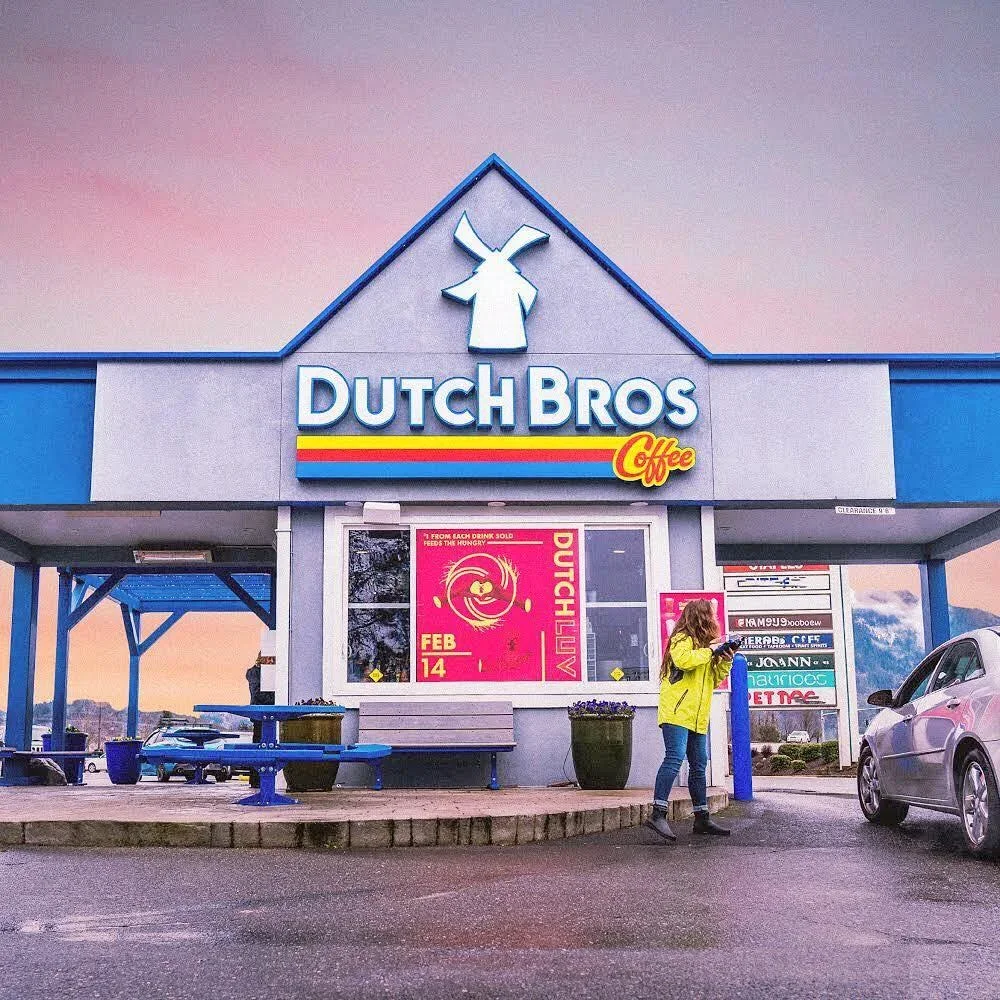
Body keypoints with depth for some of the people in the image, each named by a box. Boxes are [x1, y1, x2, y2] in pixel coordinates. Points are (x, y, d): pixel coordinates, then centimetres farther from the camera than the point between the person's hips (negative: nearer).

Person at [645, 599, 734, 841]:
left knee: (699, 766, 11)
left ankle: (702, 818, 17)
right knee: (674, 759, -19)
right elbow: (683, 660, -25)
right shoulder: (682, 640, -3)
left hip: (697, 717, 9)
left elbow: (713, 680, 27)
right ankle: (658, 814, -22)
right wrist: (709, 652, -11)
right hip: (676, 712, -9)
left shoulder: (703, 645, 24)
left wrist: (725, 663, 10)